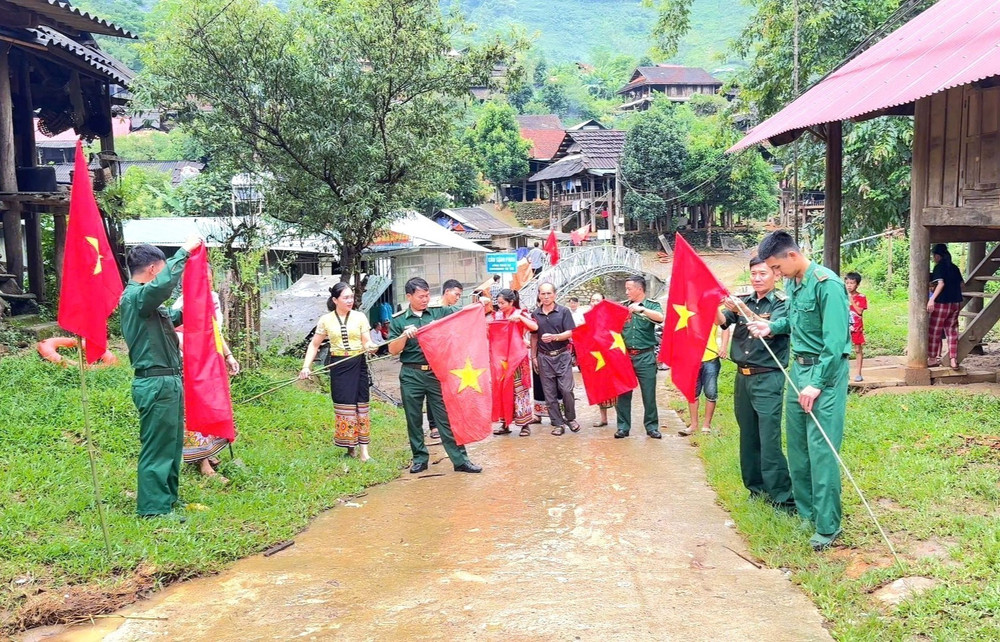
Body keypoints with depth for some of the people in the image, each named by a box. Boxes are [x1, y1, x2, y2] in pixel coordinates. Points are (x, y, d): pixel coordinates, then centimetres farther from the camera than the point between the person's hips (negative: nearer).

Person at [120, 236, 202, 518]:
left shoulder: (144, 298, 16)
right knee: (157, 448, -3)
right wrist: (184, 251, -28)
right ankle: (154, 509, 5)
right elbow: (163, 285, -36)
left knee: (172, 444, 18)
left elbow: (169, 316, 35)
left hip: (168, 382, 11)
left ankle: (167, 500, 29)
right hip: (156, 384, -11)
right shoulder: (135, 297, -15)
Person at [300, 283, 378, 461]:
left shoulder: (360, 317, 0)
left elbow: (367, 342, -4)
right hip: (338, 366, 0)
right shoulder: (325, 320, 0)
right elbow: (314, 345, 7)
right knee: (344, 406, 3)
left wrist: (371, 346, -28)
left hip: (358, 365, 0)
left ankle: (363, 449, 4)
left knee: (361, 405, 1)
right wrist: (306, 366, -4)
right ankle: (350, 446, 15)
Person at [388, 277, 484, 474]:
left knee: (446, 417, 1)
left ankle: (460, 459, 3)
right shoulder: (398, 320, 3)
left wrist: (480, 304, -17)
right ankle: (419, 458, 21)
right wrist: (405, 336, -17)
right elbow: (393, 350, 0)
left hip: (437, 372, 0)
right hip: (411, 375, 0)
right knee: (414, 419, 8)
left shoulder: (439, 312, 5)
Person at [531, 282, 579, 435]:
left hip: (562, 355, -3)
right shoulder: (535, 314, 7)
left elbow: (569, 333, -7)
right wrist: (533, 356, 12)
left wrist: (553, 337, -23)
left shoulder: (564, 311, -2)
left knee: (566, 389, -8)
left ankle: (571, 418, 13)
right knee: (550, 393, 3)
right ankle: (558, 424, 11)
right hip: (544, 357, 3)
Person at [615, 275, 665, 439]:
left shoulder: (652, 305, 0)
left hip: (645, 356, -3)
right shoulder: (623, 306, 9)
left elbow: (661, 317, -20)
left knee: (649, 393, 3)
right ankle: (623, 426, 13)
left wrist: (641, 309, -29)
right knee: (623, 393, 6)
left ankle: (651, 426, 13)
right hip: (625, 355, 3)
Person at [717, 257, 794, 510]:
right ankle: (755, 487, 23)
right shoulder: (743, 301, 11)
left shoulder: (782, 302, -4)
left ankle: (783, 497, -4)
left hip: (767, 378, -6)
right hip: (743, 376, 6)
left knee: (769, 441, -10)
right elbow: (722, 322, -3)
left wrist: (742, 309, -29)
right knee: (748, 437, 12)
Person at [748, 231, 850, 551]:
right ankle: (804, 509, 28)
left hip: (825, 372, -9)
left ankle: (828, 525, 2)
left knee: (821, 450, -7)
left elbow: (835, 340, -21)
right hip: (798, 368, 9)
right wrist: (772, 326, 7)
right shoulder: (792, 283, 9)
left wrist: (817, 383, -21)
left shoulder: (827, 284, -18)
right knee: (797, 446, 14)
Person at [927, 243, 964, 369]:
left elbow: (941, 283, -21)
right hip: (956, 303, 7)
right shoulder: (954, 267, 11)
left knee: (934, 331, 5)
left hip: (942, 303, -7)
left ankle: (933, 358, 11)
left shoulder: (939, 267, -9)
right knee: (952, 331, 9)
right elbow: (961, 283, 14)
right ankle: (953, 360, 5)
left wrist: (932, 299, -25)